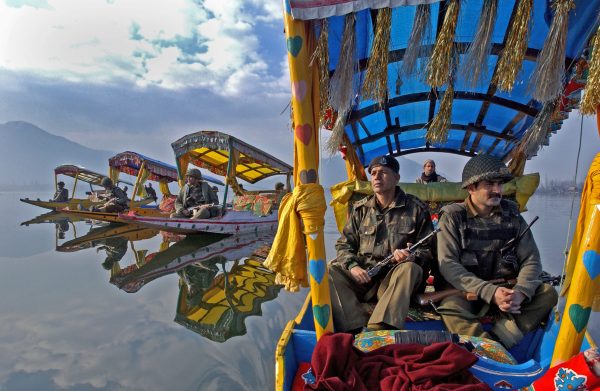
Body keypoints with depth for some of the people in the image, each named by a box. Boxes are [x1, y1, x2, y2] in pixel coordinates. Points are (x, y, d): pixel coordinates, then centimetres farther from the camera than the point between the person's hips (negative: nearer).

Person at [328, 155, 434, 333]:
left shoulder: (416, 208, 4)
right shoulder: (360, 208, 10)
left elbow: (427, 250, 6)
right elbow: (344, 244, 10)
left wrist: (409, 255, -18)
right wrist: (353, 266, -11)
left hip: (396, 279, -2)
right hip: (362, 276, 2)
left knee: (410, 268, -35)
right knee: (330, 270, -24)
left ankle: (377, 329, -42)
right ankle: (358, 327, -35)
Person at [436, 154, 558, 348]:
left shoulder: (512, 214, 4)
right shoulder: (453, 217, -6)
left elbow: (531, 260, 2)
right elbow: (447, 265, -15)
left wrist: (520, 292, -19)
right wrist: (490, 292, -26)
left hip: (506, 290, 4)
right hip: (466, 291, -4)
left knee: (548, 293, -20)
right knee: (451, 307, -34)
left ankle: (495, 342, -27)